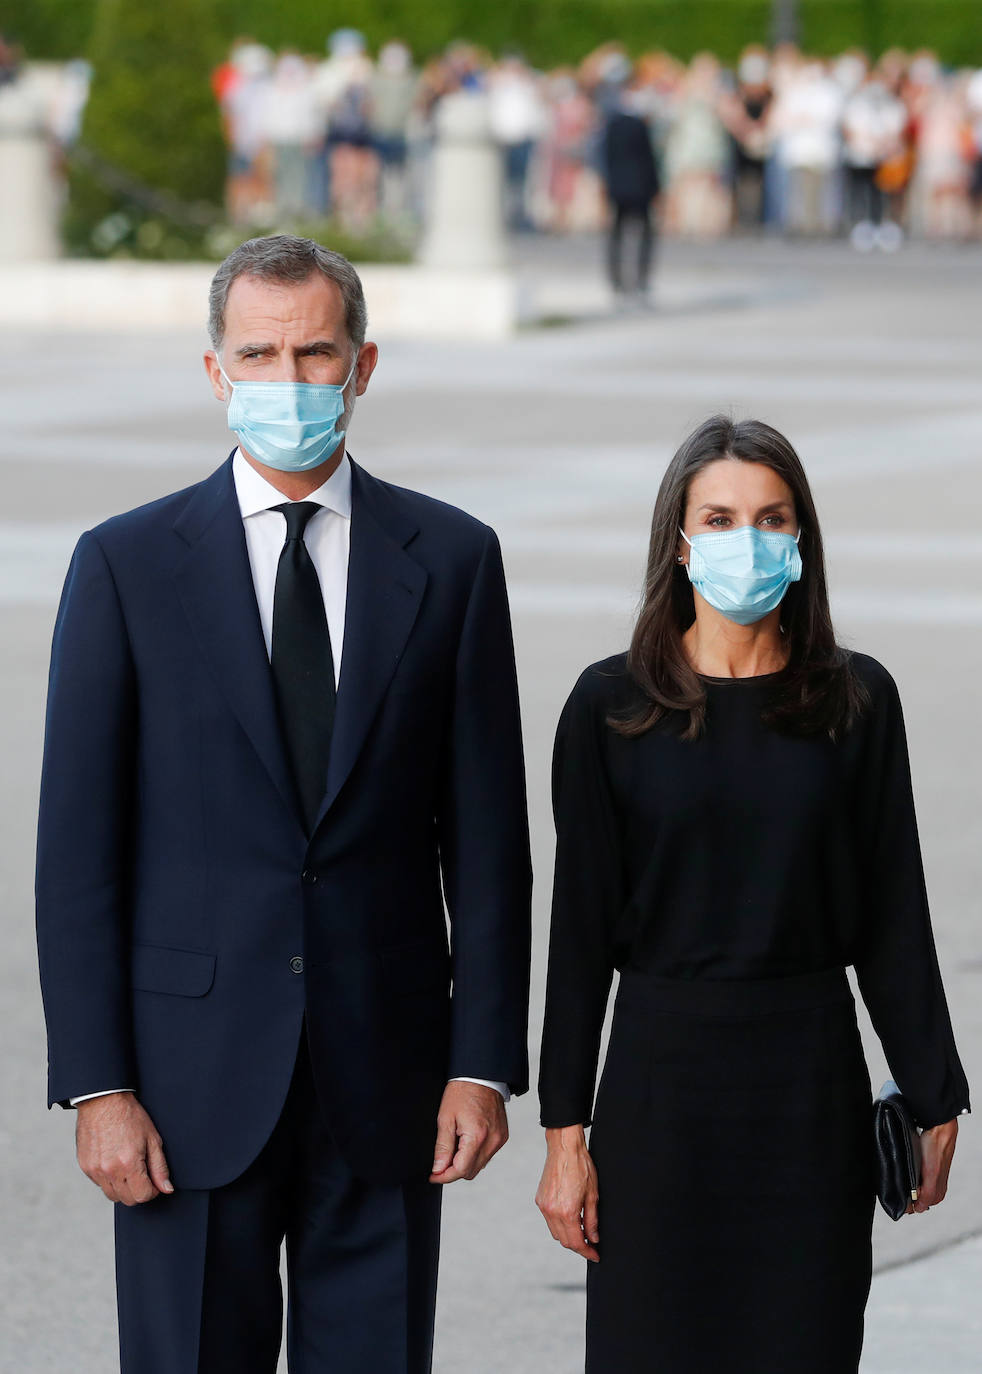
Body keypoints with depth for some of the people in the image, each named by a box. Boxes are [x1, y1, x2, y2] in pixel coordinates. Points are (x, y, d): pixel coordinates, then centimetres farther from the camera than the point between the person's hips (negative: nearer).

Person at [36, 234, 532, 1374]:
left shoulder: (450, 561, 5)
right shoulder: (127, 565, 1)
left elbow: (485, 836, 5)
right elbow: (77, 844, -1)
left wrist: (484, 1063, -1)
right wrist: (96, 1084, -7)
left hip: (384, 1078, 1)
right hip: (195, 1077, -1)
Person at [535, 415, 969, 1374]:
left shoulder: (856, 702, 2)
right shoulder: (612, 707, -1)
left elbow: (891, 915, 6)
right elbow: (582, 926, 0)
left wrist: (934, 1098, 5)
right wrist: (566, 1129, -2)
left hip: (811, 1082, 1)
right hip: (661, 1077, -1)